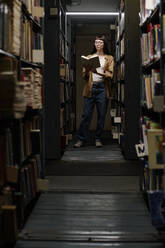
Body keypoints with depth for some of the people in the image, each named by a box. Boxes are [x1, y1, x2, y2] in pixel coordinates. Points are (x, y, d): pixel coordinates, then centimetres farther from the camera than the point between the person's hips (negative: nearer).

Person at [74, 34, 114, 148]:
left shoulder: (109, 58, 11)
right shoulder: (89, 57, 16)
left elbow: (110, 74, -4)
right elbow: (84, 75, 10)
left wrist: (98, 73, -20)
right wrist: (87, 71, -13)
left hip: (102, 88, -1)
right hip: (90, 87, 1)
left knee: (102, 115, 0)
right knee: (86, 114, -4)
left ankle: (98, 139, 10)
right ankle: (81, 139, 0)